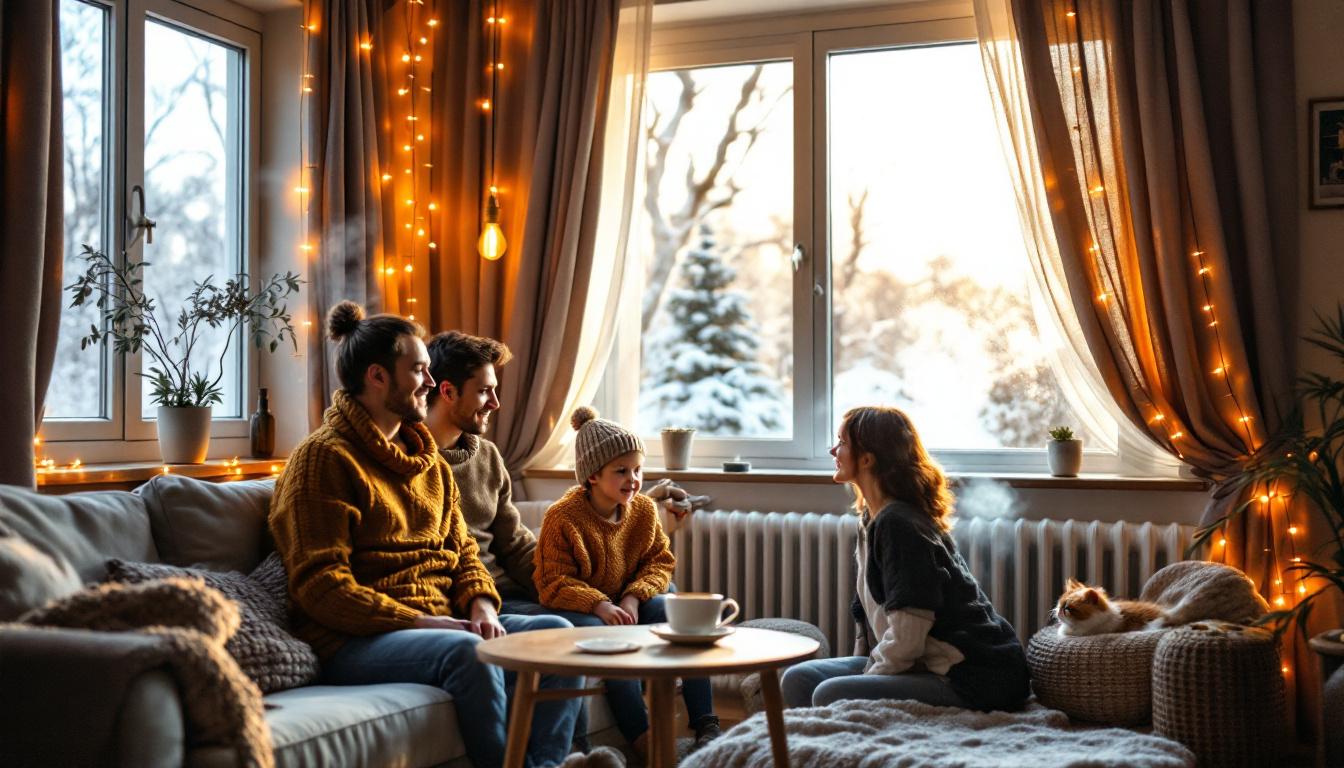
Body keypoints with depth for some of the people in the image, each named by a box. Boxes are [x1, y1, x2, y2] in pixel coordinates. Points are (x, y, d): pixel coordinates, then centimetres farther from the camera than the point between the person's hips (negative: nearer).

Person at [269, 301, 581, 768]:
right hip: (355, 641, -8)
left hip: (442, 622, 8)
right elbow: (320, 585, -14)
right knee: (468, 653, -33)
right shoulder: (325, 457, -6)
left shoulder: (429, 459, 19)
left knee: (557, 633, -11)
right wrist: (421, 622, -20)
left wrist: (481, 605, -3)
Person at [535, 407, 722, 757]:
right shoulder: (563, 518, -17)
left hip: (628, 602, 6)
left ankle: (706, 725, -20)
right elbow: (552, 585, -17)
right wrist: (600, 606, -32)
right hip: (578, 609, -5)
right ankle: (642, 740, -38)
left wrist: (634, 597, -18)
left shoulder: (643, 509, 0)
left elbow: (661, 561, 3)